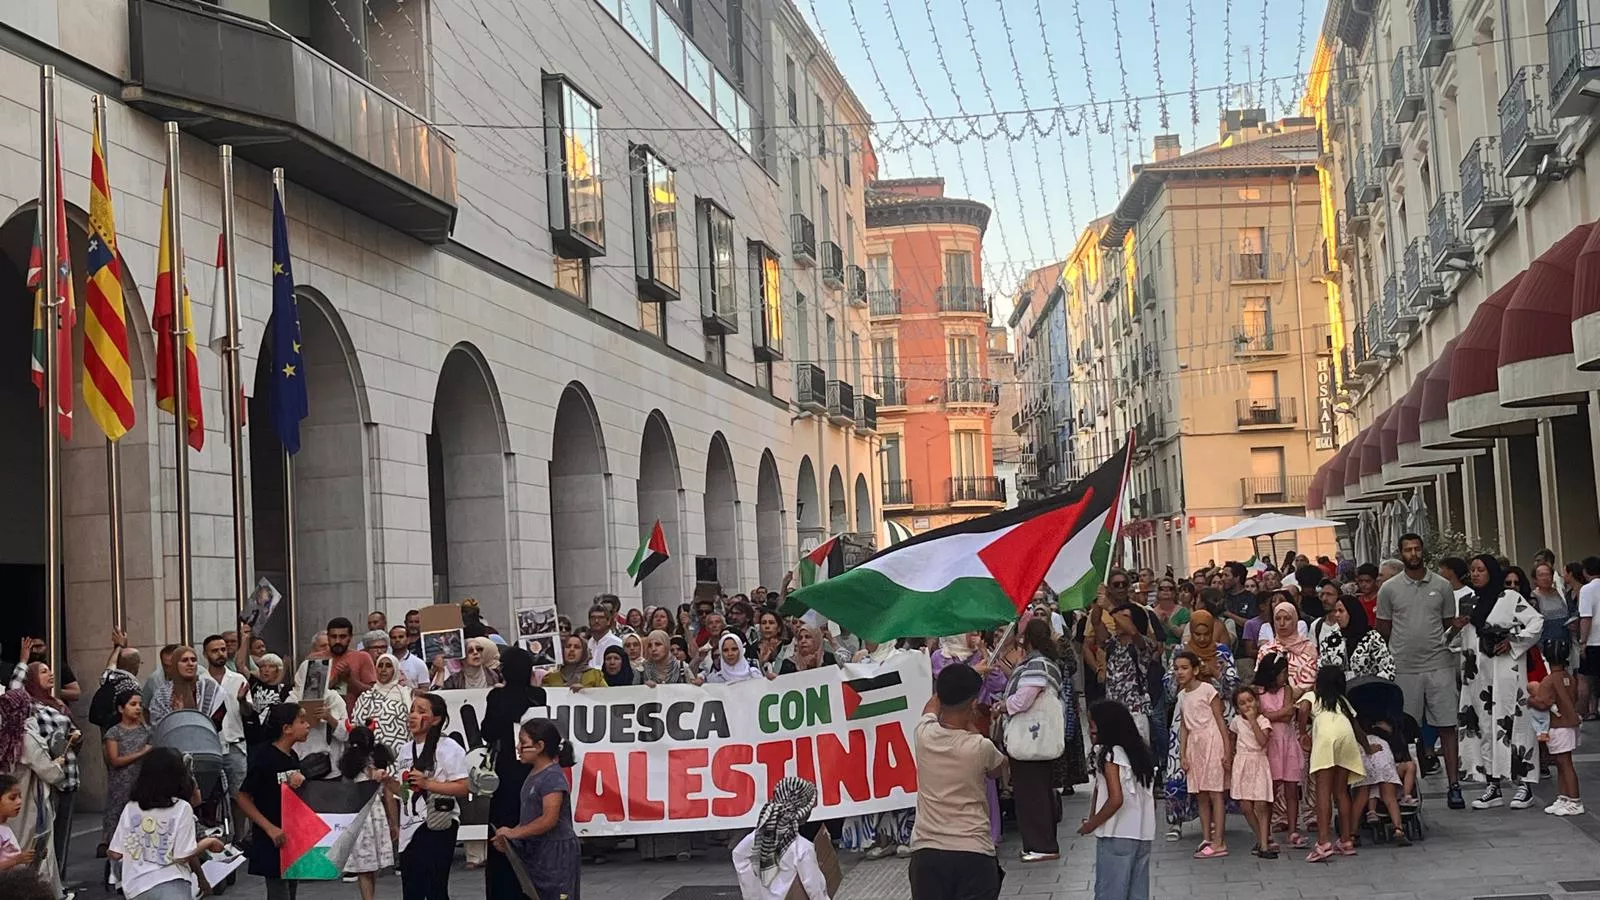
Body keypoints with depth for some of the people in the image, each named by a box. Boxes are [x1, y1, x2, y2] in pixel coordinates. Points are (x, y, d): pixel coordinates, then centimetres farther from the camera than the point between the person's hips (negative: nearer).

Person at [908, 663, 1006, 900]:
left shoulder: (924, 735, -2)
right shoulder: (981, 747, -10)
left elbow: (932, 705, 24)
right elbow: (998, 771, 16)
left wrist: (951, 686, 40)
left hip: (925, 852, 3)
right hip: (974, 853, -3)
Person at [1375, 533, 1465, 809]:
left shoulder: (1442, 585, 7)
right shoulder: (1389, 588, 4)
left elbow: (1450, 625, 12)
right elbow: (1383, 630, 8)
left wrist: (1456, 629, -5)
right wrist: (1402, 645, 1)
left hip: (1439, 665, 0)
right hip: (1404, 669, 0)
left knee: (1447, 726, -1)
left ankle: (1454, 785, 3)